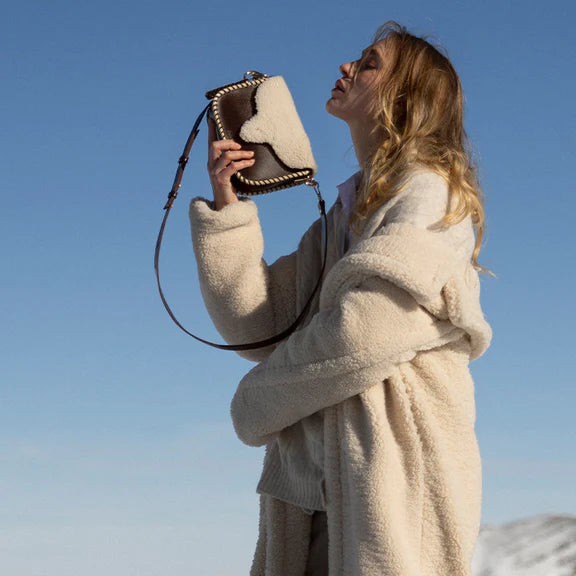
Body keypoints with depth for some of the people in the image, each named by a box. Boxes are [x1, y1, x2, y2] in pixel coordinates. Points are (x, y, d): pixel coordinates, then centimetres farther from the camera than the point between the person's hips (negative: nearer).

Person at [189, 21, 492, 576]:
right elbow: (257, 326, 10)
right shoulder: (342, 218, 20)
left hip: (391, 480, -7)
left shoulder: (430, 196, -4)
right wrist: (227, 205, 3)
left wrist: (255, 398, -2)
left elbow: (363, 335, -17)